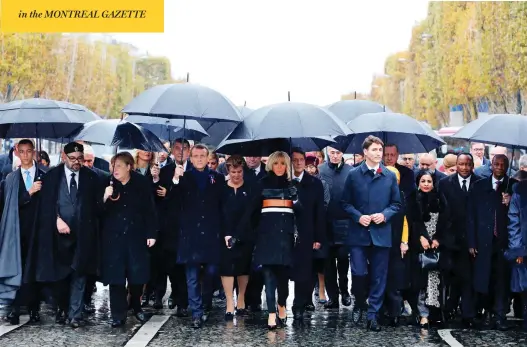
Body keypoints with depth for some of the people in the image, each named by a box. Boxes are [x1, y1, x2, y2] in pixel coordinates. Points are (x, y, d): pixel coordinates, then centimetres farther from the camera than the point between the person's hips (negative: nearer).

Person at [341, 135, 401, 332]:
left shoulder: (390, 176, 7)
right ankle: (359, 304, 21)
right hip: (358, 233, -1)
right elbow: (345, 203, 5)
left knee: (379, 276, 3)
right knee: (358, 273, -6)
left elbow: (396, 204, 9)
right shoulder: (353, 175, 4)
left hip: (381, 233, 1)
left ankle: (373, 315, 11)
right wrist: (358, 217, -11)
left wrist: (385, 215, -9)